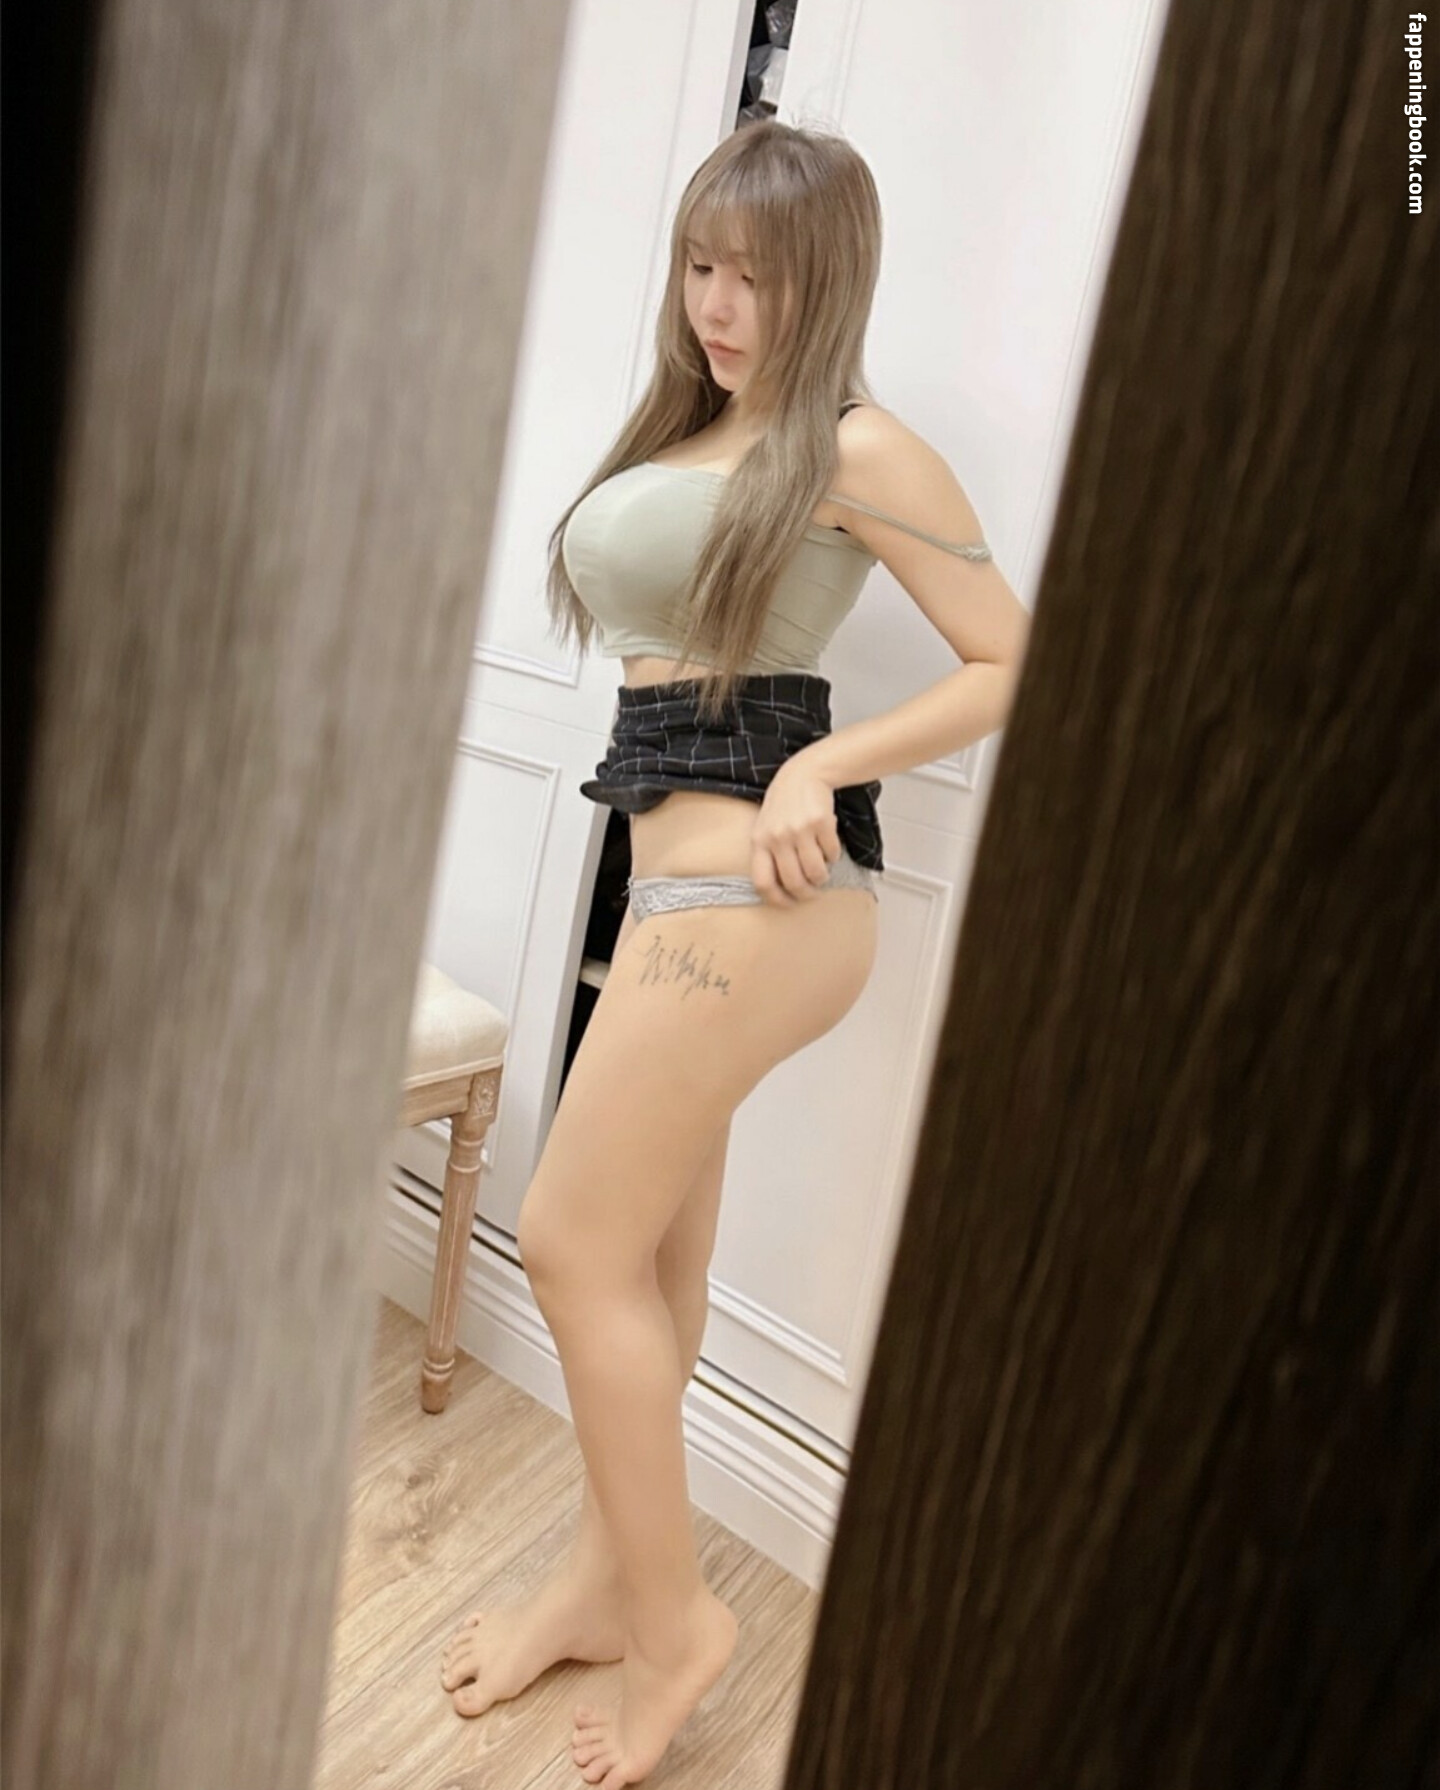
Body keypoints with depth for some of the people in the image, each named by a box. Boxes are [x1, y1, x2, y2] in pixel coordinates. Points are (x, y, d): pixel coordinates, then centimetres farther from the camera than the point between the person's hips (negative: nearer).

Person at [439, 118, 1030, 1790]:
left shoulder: (855, 447, -4)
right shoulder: (678, 434, 18)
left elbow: (1013, 664, -6)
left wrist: (823, 763, -15)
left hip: (752, 883, -8)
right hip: (672, 864, 8)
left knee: (576, 1242, -3)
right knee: (652, 1255, 14)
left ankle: (669, 1613, 17)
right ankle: (606, 1576, 31)